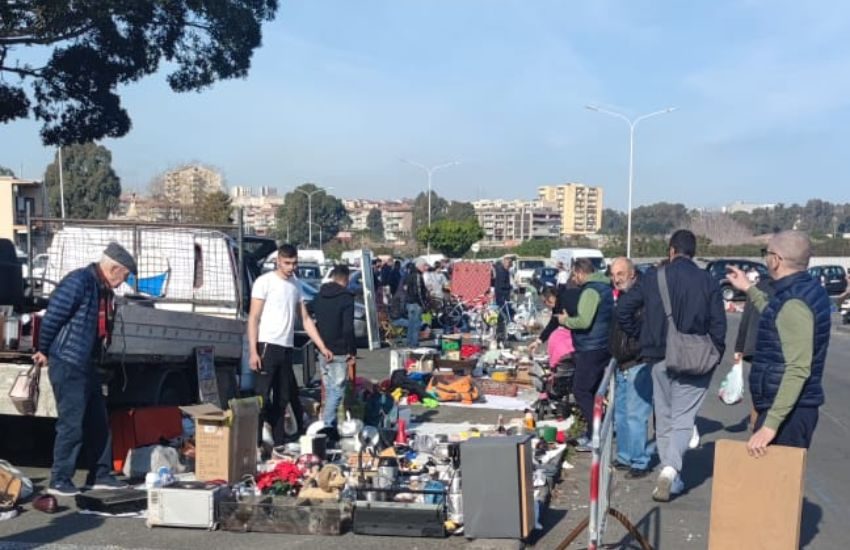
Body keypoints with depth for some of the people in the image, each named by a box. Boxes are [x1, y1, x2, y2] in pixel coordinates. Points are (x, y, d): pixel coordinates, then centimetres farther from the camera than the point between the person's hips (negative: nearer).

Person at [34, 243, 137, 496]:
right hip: (67, 365, -9)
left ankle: (100, 475, 23)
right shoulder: (79, 282, -17)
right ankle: (59, 481, 7)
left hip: (86, 366, 9)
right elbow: (52, 317, -18)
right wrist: (43, 351, -8)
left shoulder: (103, 289, 11)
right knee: (71, 424, -4)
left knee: (98, 423, 13)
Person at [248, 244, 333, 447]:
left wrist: (322, 347, 9)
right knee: (262, 397, -7)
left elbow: (305, 319, 16)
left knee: (283, 399, 11)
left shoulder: (296, 285, 14)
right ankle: (254, 443, -3)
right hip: (267, 346, -6)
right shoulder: (265, 281, -5)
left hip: (286, 348, 6)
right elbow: (253, 318, -8)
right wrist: (253, 352, -16)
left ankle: (279, 441, 18)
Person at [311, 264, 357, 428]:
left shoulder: (319, 296, 10)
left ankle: (329, 424, 19)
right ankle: (327, 425, -10)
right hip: (339, 352, -7)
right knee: (337, 390, -4)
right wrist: (352, 352, -11)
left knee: (329, 389, 16)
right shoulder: (346, 298, -13)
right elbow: (348, 328, -17)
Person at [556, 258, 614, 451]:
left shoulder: (590, 291, -16)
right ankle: (593, 433, 22)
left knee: (581, 390, -6)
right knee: (593, 391, 16)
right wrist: (570, 318, 19)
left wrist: (566, 320, -8)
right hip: (603, 347, 10)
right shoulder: (604, 287, 16)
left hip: (591, 349, -10)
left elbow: (584, 321, -25)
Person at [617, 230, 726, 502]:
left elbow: (624, 309, 0)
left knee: (664, 418, 14)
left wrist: (641, 335, 10)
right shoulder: (707, 281, -3)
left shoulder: (653, 278, 1)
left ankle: (671, 478, 19)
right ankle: (671, 468, -20)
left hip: (660, 358, 2)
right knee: (683, 417, 0)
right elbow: (718, 324, -5)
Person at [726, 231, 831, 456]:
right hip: (795, 409, 10)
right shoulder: (809, 290, 12)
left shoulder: (793, 302, -20)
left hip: (787, 411, -10)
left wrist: (771, 424, -28)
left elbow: (798, 369, -26)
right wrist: (750, 289, 39)